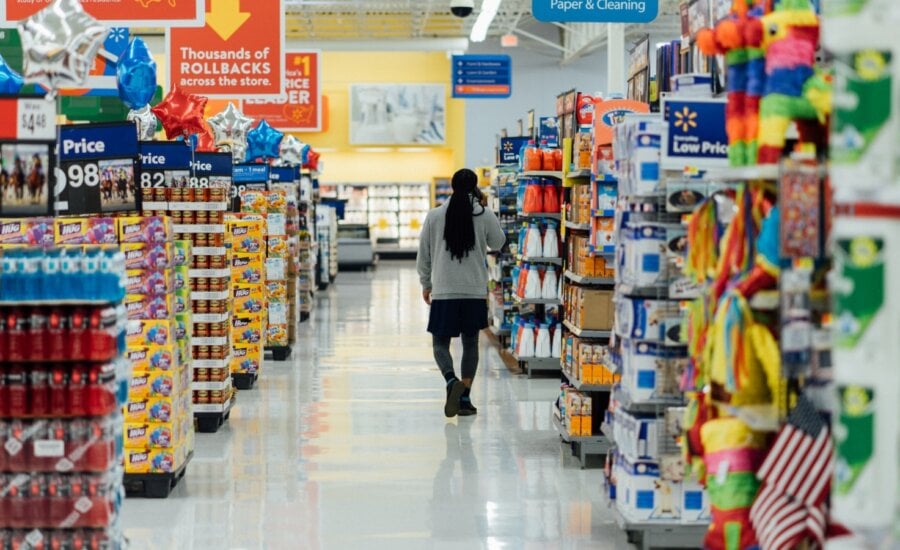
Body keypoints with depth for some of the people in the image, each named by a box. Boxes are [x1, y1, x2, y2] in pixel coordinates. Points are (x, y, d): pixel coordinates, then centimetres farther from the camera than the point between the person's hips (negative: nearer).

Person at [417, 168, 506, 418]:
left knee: (440, 342, 7)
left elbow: (423, 254, 4)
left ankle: (452, 381, -20)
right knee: (470, 343, 12)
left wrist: (425, 283, 17)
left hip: (443, 292, -1)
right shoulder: (484, 215, -3)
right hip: (475, 292, 1)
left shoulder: (435, 216, -2)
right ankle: (465, 397, 10)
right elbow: (498, 243, 14)